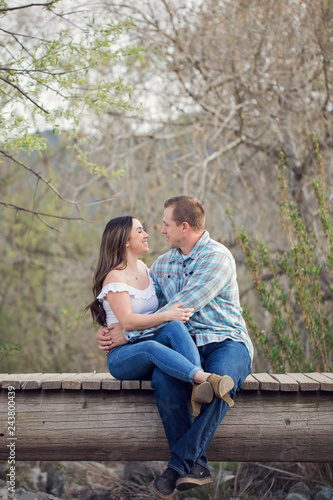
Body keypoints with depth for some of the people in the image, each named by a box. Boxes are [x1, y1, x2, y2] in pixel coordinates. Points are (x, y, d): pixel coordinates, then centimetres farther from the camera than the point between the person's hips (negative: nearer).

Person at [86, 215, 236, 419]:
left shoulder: (143, 268, 18)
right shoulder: (115, 276, -7)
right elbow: (127, 321, -19)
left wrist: (178, 312, 10)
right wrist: (166, 315, -27)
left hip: (152, 342, 6)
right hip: (121, 357, -6)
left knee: (175, 327, -28)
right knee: (151, 347, -40)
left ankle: (198, 388, -48)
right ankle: (205, 378, -60)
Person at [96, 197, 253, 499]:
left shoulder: (218, 257, -8)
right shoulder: (162, 265, 16)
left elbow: (181, 308, -15)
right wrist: (109, 331, 6)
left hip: (227, 341, -4)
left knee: (221, 378, -38)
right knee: (162, 378, -30)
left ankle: (179, 464, -30)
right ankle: (196, 465, -24)